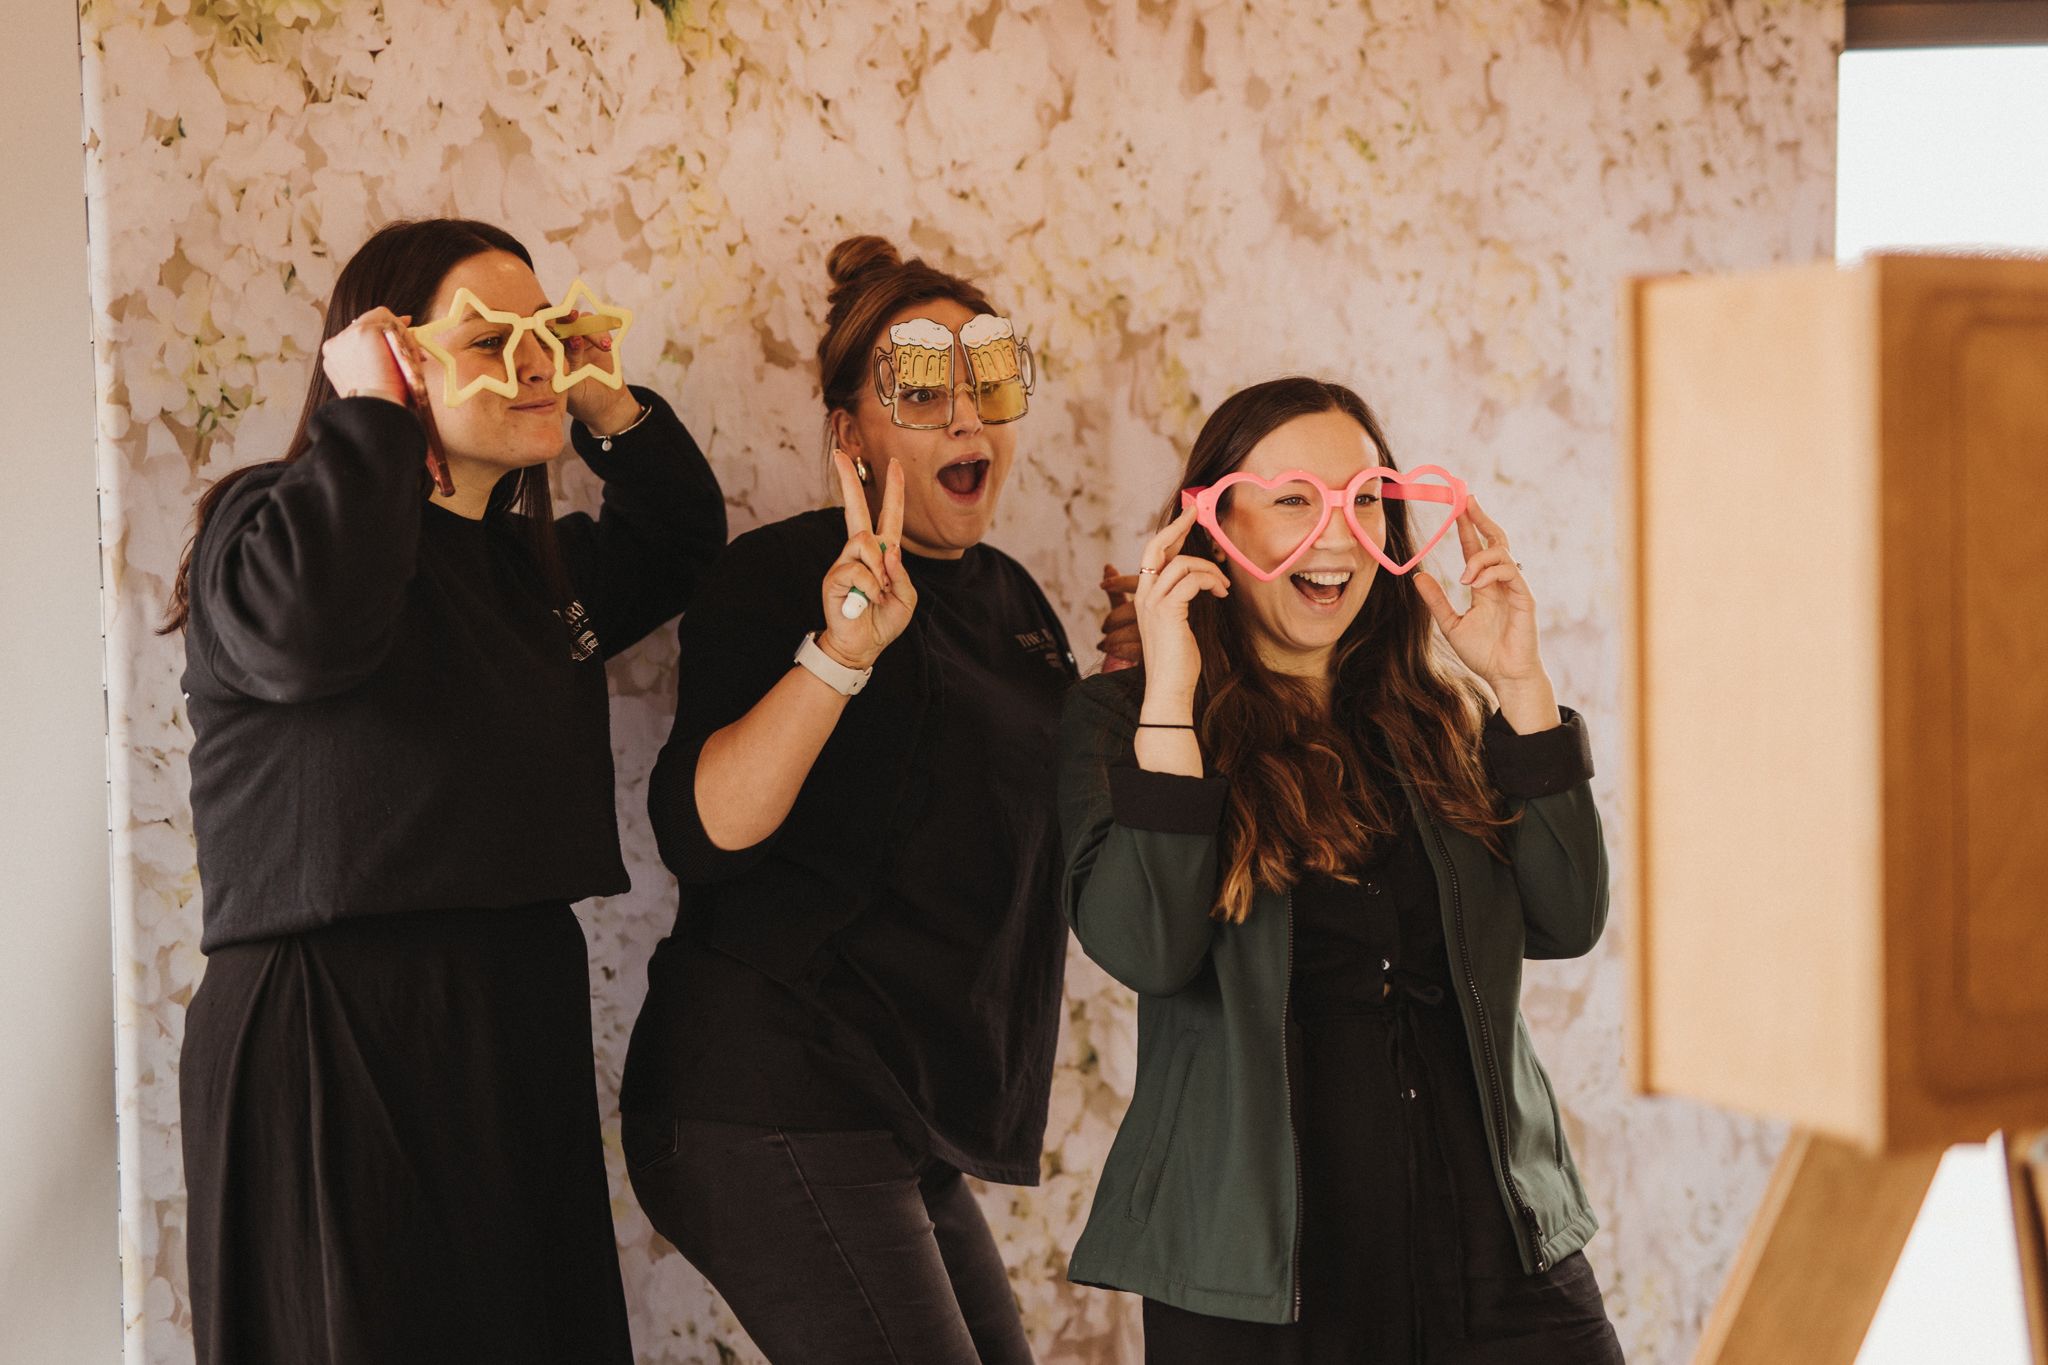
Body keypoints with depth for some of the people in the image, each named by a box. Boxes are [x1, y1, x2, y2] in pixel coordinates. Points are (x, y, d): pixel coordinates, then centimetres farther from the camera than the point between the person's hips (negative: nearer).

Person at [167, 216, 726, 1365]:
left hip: (525, 1029, 8)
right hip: (328, 1041, -7)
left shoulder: (536, 563, 18)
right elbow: (306, 626, -28)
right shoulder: (272, 520, -5)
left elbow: (683, 547, 33)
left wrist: (613, 411, 16)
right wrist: (370, 416, -15)